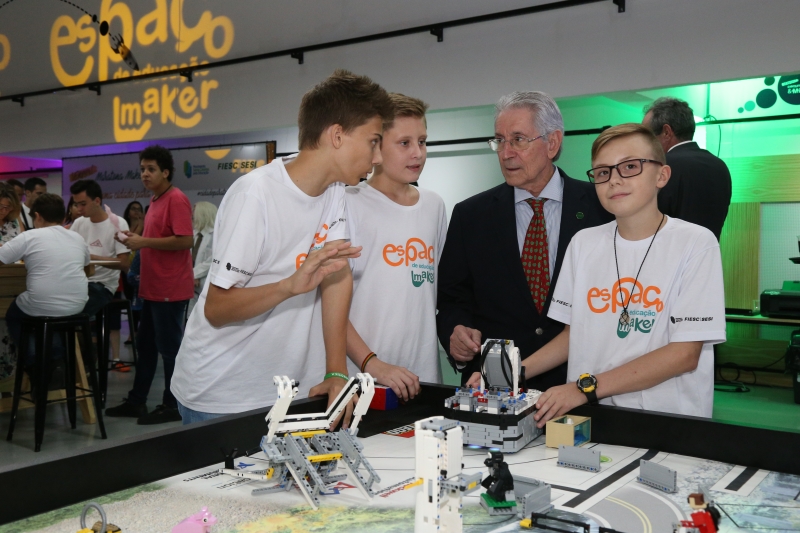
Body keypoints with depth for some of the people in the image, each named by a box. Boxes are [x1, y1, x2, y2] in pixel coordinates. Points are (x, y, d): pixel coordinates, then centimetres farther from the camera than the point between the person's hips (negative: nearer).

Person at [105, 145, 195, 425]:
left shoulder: (176, 199, -13)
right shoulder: (155, 200, 16)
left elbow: (185, 240, -22)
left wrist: (144, 241, -20)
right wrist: (137, 238, 11)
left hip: (170, 289, -10)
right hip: (153, 287, 10)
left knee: (169, 347, -1)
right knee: (145, 344, 15)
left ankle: (172, 406, 9)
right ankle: (137, 401, 25)